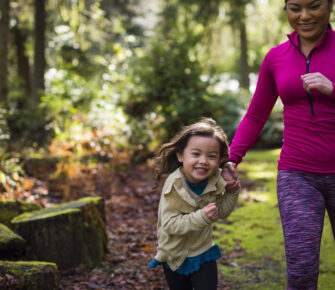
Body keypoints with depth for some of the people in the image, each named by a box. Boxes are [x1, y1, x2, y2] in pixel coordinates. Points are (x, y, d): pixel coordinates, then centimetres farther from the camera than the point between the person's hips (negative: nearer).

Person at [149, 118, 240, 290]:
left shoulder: (215, 182, -11)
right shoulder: (174, 185, -25)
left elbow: (222, 212, 4)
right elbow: (169, 224, -30)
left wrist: (232, 191, -12)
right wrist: (201, 218, -41)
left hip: (203, 253, 3)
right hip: (175, 255, -3)